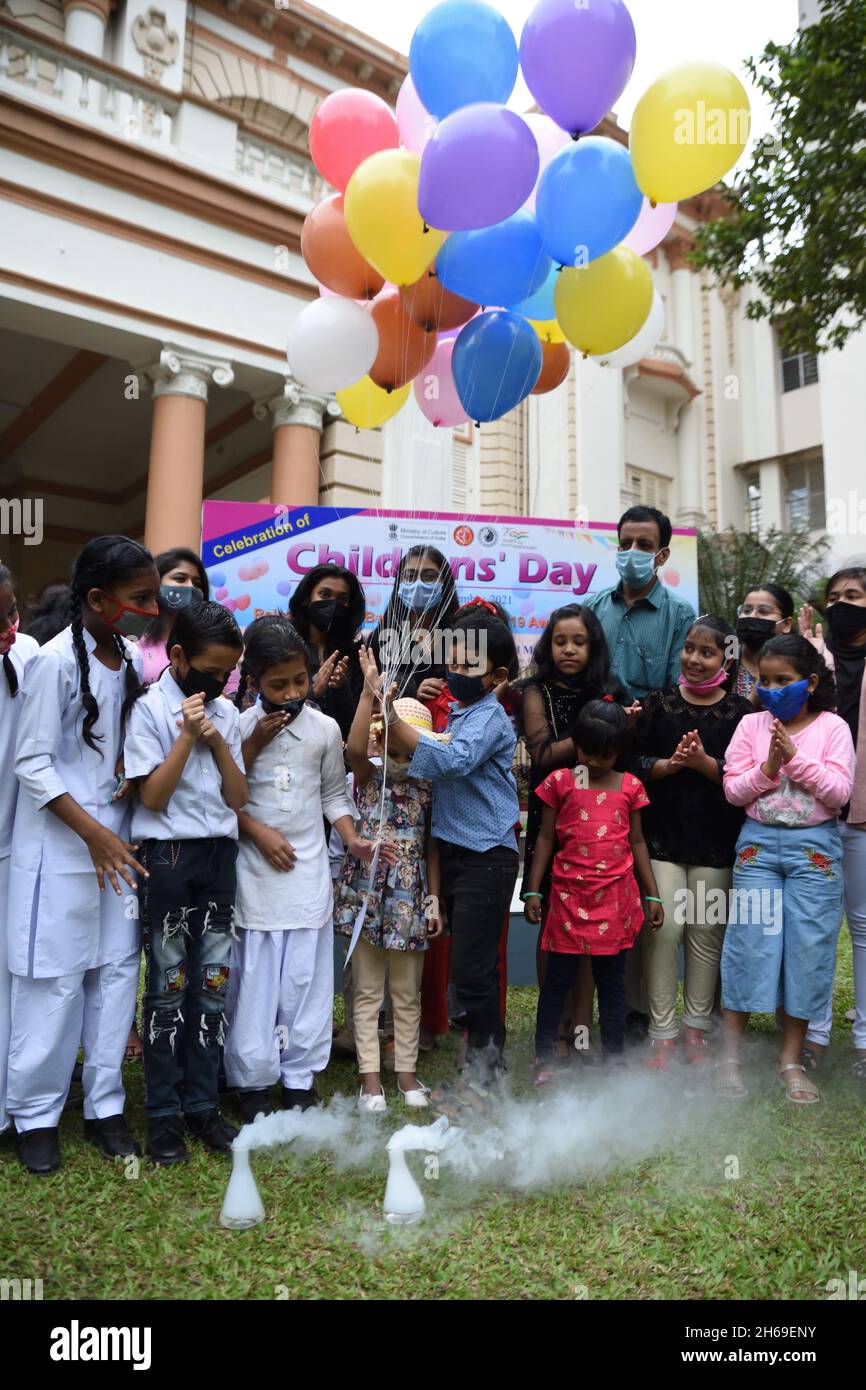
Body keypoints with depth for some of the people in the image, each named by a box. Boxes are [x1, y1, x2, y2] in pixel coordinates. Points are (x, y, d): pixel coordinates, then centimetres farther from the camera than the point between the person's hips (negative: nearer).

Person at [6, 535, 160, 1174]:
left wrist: (134, 775, -4)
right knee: (55, 978, 3)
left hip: (118, 839, 6)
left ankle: (104, 1103, 24)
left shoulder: (131, 659, 5)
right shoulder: (56, 661, -14)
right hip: (61, 847, -6)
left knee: (118, 969, 9)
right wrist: (92, 832, -17)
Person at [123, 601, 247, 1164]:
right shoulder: (150, 709, -6)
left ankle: (203, 1104, 22)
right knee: (168, 986, 3)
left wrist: (217, 741, -8)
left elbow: (238, 797, 5)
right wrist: (187, 736, -15)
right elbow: (153, 795, -11)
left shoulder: (226, 711, 8)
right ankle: (164, 1112, 17)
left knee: (213, 984, 9)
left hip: (220, 856, 5)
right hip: (169, 858, -4)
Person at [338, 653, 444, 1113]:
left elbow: (431, 845, 8)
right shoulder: (370, 773, -3)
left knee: (408, 992, 13)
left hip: (410, 896, 3)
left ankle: (406, 1071, 26)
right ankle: (370, 1075, 17)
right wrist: (370, 692, -33)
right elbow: (355, 748, -26)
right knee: (367, 991, 7)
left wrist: (434, 897, 5)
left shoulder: (426, 784, 5)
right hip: (367, 891, -2)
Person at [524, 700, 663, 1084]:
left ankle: (613, 1057, 22)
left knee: (612, 979, 10)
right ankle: (544, 1058, 16)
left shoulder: (629, 786, 6)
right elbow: (545, 838, 4)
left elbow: (637, 841, 12)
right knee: (557, 977, 6)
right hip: (569, 894, -1)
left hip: (616, 896, 1)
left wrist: (652, 895, 11)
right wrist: (533, 890, -1)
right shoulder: (560, 781, 1)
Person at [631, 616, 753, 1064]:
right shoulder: (658, 703, 5)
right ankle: (661, 1032, 11)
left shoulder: (740, 712, 2)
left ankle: (696, 1027, 24)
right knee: (663, 929, -1)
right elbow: (631, 760, -1)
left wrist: (704, 762, -18)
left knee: (707, 932, 8)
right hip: (661, 837, 0)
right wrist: (669, 764, -16)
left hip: (715, 842, 0)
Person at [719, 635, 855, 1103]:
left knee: (809, 947, 4)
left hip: (815, 847, 0)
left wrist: (795, 757, -16)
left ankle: (791, 1060, 20)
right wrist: (767, 768, -15)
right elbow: (732, 790, 0)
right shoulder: (751, 725, 2)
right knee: (749, 943, 1)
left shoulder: (832, 727, -1)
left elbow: (839, 793, -8)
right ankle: (730, 1055, 13)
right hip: (759, 844, 1)